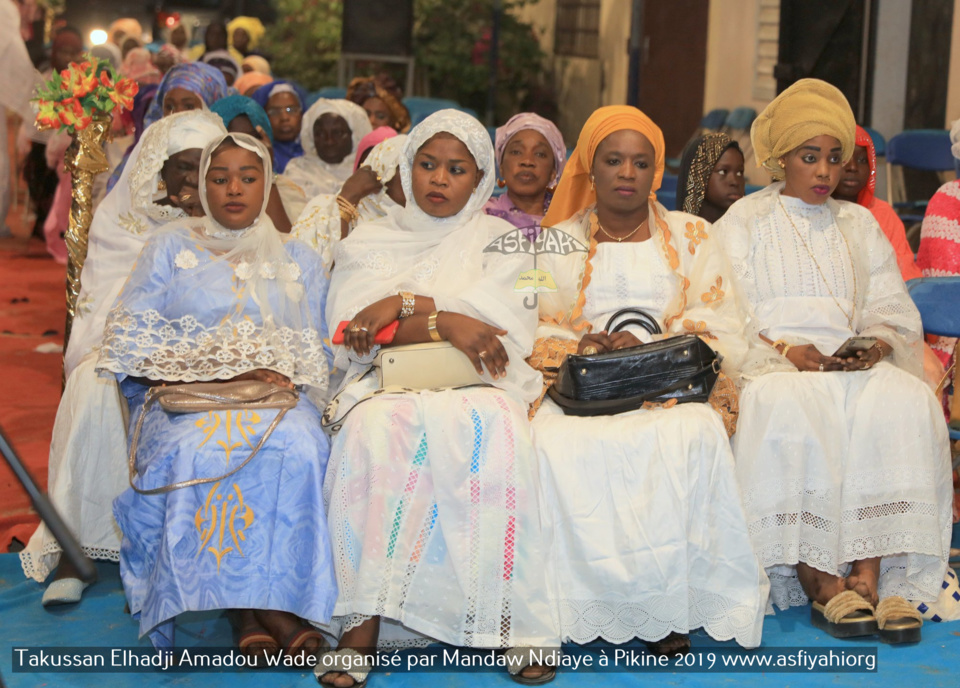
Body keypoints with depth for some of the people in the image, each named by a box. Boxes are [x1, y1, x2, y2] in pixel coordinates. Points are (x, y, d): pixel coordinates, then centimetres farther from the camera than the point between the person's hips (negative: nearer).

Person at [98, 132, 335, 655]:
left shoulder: (298, 261, 21)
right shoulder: (170, 247, 16)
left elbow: (314, 352, 14)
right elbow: (127, 339, 4)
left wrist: (284, 378, -10)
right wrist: (213, 374, -9)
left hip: (273, 398, 1)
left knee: (298, 448, -35)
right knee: (196, 451, -36)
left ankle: (261, 604, -28)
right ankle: (268, 605, -28)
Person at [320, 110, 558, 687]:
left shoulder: (500, 239, 20)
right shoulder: (370, 241, 21)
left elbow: (504, 316, 0)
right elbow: (351, 329, 3)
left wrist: (404, 304, -6)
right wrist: (443, 322, -11)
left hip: (479, 381, 0)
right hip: (390, 381, 1)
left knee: (494, 430, -37)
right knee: (376, 429, -36)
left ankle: (511, 622, -34)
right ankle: (363, 624, -36)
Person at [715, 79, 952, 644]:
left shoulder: (860, 225, 25)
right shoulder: (744, 221, 14)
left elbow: (894, 312, 15)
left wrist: (877, 346, -8)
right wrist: (787, 350, -15)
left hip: (855, 367, 3)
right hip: (771, 363, -3)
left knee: (904, 401, -31)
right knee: (790, 407, -38)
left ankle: (869, 575, -34)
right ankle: (821, 580, -33)